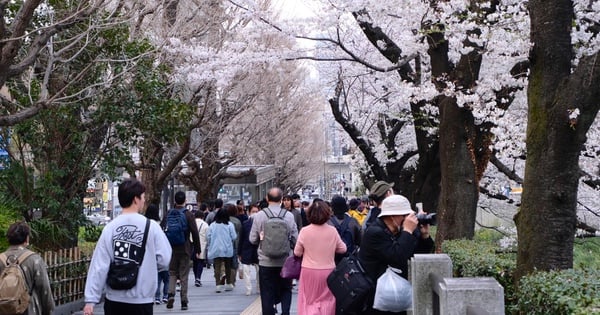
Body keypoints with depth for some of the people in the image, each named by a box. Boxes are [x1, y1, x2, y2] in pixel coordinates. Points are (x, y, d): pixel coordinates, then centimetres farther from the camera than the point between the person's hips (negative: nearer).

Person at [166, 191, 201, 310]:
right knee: (183, 275, 5)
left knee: (172, 273, 15)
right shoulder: (188, 215, -7)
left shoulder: (168, 214, 0)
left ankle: (171, 294, -6)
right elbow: (195, 233, -8)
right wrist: (197, 250, -1)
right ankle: (184, 301, 5)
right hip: (185, 249, -2)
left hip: (171, 248, 2)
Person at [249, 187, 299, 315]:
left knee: (267, 294, 8)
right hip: (285, 261, 1)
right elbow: (295, 239, -2)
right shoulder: (289, 215, -7)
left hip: (265, 261, -1)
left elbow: (253, 239, -3)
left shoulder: (259, 216, -8)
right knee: (286, 290, 16)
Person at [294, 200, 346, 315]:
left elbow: (297, 253, -3)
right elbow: (342, 249, 3)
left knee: (309, 300, 11)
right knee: (326, 300, 15)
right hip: (328, 271, 1)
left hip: (309, 271, -1)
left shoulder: (305, 231, -12)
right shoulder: (332, 231, -9)